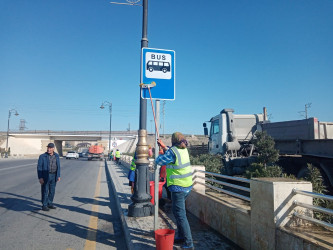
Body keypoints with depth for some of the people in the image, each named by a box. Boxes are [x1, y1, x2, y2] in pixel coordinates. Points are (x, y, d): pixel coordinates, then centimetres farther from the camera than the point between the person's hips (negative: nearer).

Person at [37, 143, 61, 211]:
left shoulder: (56, 156, 6)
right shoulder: (42, 156, -6)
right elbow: (39, 167, -7)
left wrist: (58, 176, 8)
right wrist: (40, 177, -14)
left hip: (53, 176, 4)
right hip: (45, 176, -4)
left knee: (52, 191, 11)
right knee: (45, 191, 0)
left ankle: (50, 204, 25)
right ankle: (44, 205, 11)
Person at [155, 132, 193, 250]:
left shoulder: (172, 151, -19)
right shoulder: (184, 149, 6)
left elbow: (158, 161, -8)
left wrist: (161, 154, 12)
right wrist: (163, 146, 27)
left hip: (178, 187, -9)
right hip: (187, 186, 9)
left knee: (180, 214, -2)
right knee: (177, 211, 22)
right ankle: (181, 236, 31)